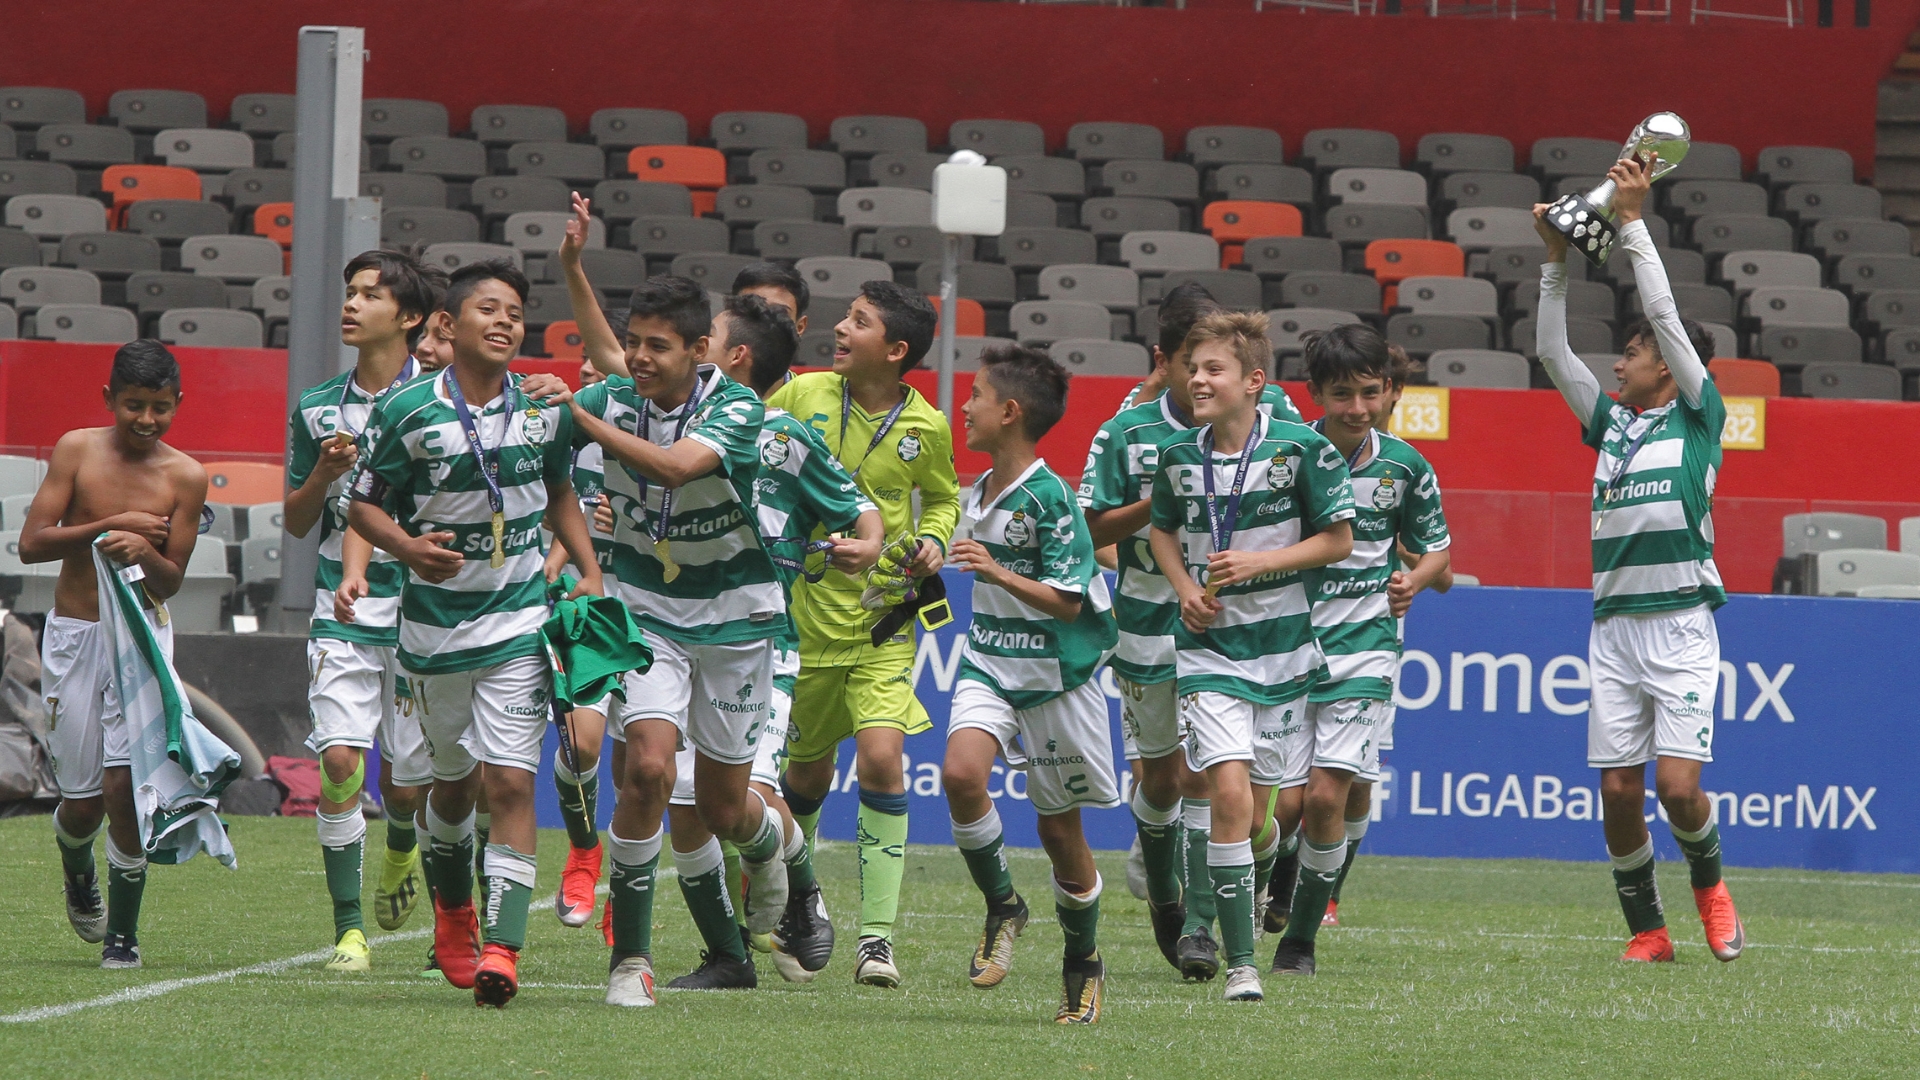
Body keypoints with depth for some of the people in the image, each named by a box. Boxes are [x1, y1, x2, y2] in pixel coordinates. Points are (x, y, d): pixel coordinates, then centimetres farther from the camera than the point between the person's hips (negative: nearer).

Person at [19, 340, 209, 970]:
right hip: (73, 635, 1)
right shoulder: (77, 450, -3)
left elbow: (172, 582, -2)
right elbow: (32, 543, -8)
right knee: (82, 801, 3)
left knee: (124, 786, -15)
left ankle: (123, 931, 0)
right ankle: (77, 873, 39)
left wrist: (145, 551, -23)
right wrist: (111, 525, -17)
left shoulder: (184, 477, -3)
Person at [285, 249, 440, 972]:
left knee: (408, 783, 2)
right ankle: (348, 928, -8)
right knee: (339, 758, -14)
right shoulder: (317, 409, 9)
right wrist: (324, 472, -4)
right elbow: (296, 522, 14)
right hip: (343, 614, 2)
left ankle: (401, 845, 39)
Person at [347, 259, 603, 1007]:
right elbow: (364, 504, -2)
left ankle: (502, 949, -18)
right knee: (454, 778, 16)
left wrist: (590, 571, 8)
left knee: (511, 782, -13)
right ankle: (452, 908, 44)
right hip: (434, 623, 0)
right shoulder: (409, 410, -8)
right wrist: (408, 547, -21)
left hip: (519, 622, 0)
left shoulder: (544, 409, 0)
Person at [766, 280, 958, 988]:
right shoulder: (802, 396, -3)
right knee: (806, 771, 12)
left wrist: (933, 542, -3)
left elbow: (943, 498, 17)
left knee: (881, 758, -17)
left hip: (883, 617, -1)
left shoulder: (926, 427, -2)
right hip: (804, 607, 1)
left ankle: (878, 936, -14)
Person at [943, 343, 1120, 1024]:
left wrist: (998, 574, -28)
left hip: (1055, 678, -5)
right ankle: (1002, 908, -3)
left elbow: (1067, 602, -18)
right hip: (989, 664, 5)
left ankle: (1083, 963, 24)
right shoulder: (979, 493, 7)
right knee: (961, 772, -23)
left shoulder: (1051, 498, -16)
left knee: (1060, 827, 5)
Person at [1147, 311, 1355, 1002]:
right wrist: (1185, 589, 0)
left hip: (1280, 643, 0)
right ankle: (1239, 964, -13)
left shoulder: (1300, 448, -8)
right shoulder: (1177, 455, 1)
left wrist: (1259, 563, -13)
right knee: (1228, 792, -15)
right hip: (1208, 649, 0)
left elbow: (1338, 538, -2)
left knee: (1256, 807, 8)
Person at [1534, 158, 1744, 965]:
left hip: (1680, 623, -5)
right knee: (1618, 789, 0)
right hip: (1613, 622, 5)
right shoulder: (1611, 423, 16)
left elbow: (1666, 317, -5)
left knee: (1677, 784, -12)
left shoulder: (1697, 417, 2)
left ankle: (1709, 883, 16)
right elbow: (1553, 351, 17)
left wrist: (1633, 221, -2)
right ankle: (1647, 931, 10)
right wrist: (1556, 260, 10)